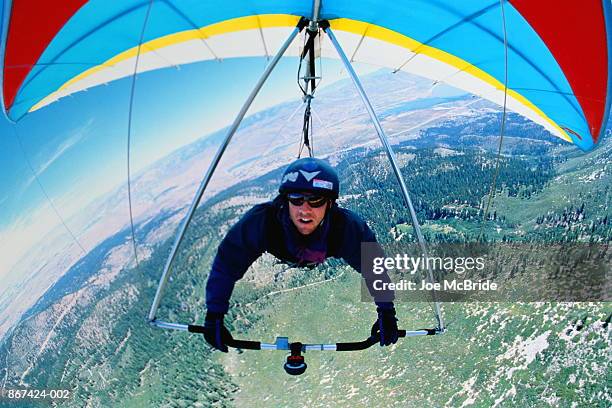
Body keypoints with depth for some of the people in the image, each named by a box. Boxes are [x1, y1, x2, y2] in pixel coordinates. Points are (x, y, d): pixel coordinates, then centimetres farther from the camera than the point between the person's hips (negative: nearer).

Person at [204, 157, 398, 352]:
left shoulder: (349, 227, -48)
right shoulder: (260, 221, -50)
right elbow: (226, 264, -38)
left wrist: (386, 313, -26)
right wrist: (214, 317, -38)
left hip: (322, 257, 1)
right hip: (278, 255, 0)